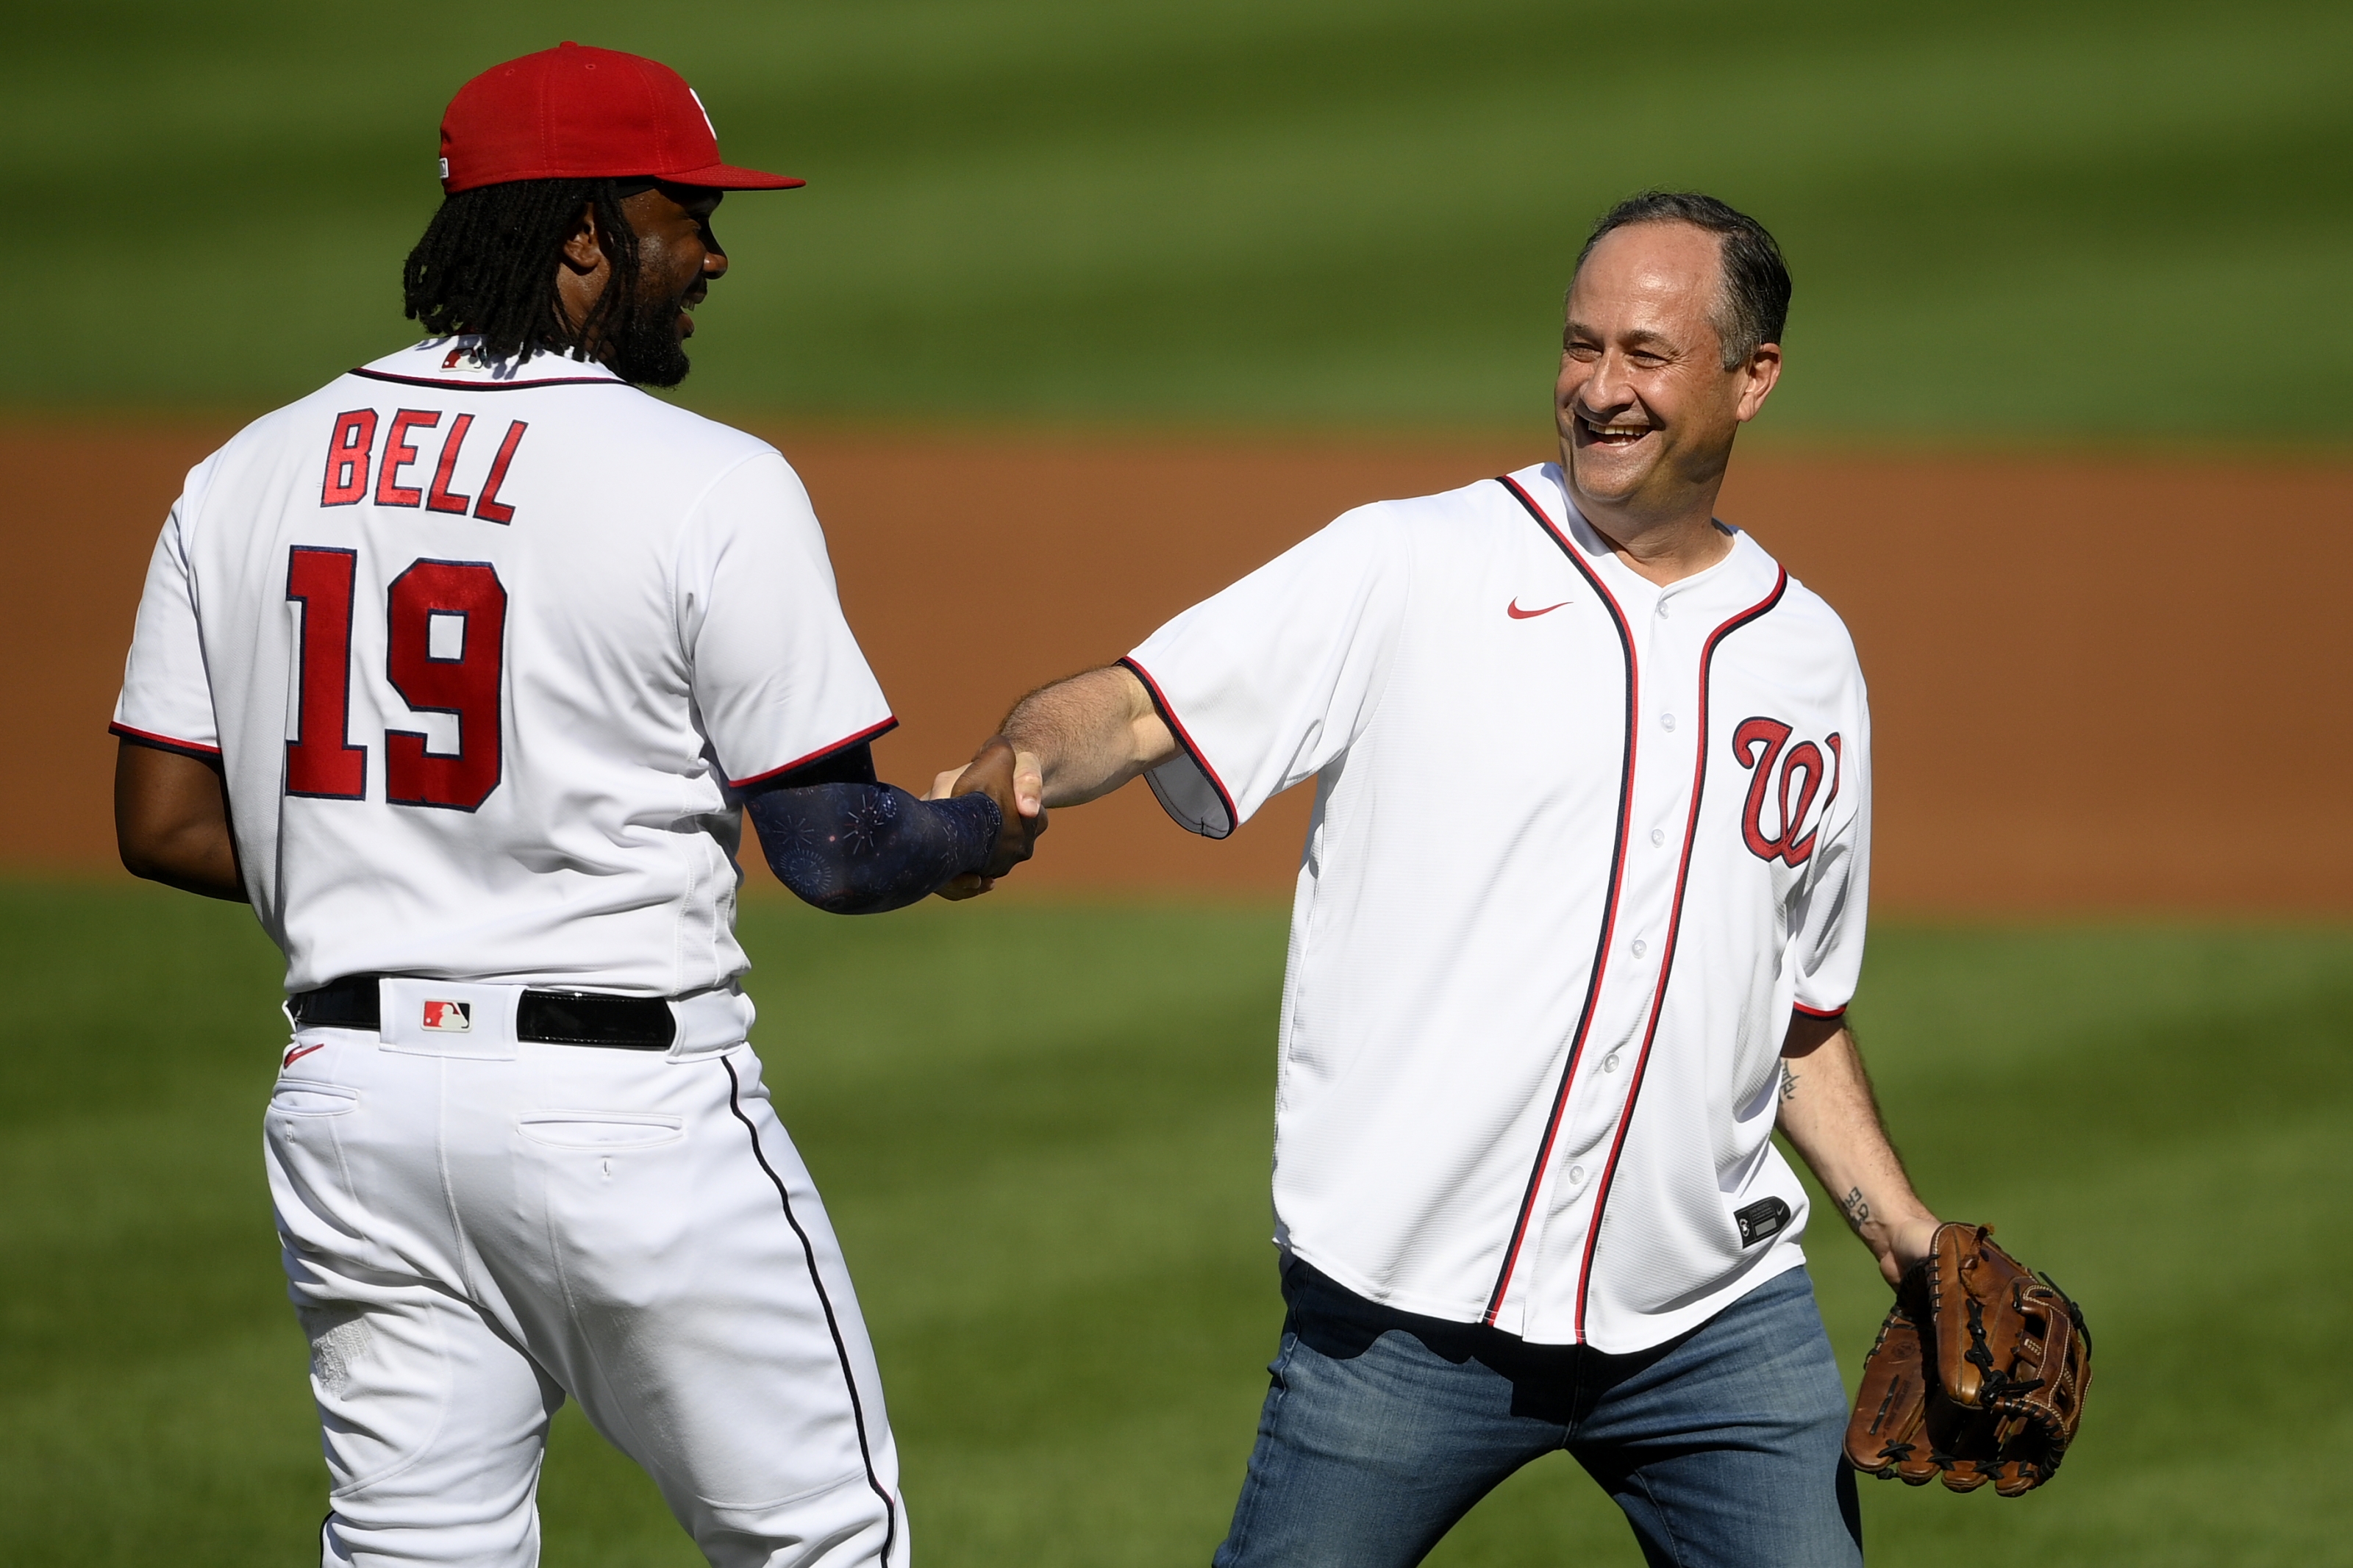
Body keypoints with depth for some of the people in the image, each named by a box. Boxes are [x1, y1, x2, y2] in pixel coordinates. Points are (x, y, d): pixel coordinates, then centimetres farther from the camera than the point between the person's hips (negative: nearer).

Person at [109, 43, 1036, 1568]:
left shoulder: (248, 476, 6)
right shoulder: (711, 488, -11)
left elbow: (164, 824, 7)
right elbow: (833, 853, -11)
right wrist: (984, 827, 10)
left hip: (351, 1093, 6)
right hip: (626, 1099, -6)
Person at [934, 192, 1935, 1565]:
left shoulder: (1811, 661, 14)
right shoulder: (1410, 570, 0)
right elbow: (1140, 707, -9)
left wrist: (1896, 1223, 11)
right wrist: (1024, 764, -30)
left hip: (1716, 1319, 4)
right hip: (1405, 1319, -3)